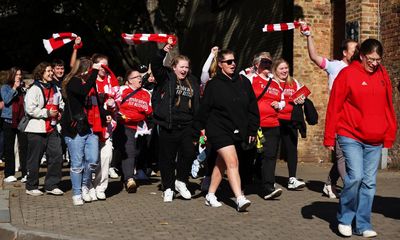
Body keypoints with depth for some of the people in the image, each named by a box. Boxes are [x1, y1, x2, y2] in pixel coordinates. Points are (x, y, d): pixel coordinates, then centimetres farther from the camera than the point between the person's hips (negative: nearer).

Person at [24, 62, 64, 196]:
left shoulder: (54, 88, 14)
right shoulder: (34, 89, -9)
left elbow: (61, 103, 29)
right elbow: (30, 109, -18)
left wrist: (60, 112, 9)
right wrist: (47, 113, -16)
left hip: (52, 128, 7)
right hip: (37, 129, -7)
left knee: (56, 156, 2)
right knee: (34, 159, 2)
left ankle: (51, 185, 13)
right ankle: (31, 187, 14)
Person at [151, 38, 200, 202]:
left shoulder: (192, 82, 14)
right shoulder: (166, 78, 3)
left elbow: (197, 104, 18)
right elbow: (155, 66, -15)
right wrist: (163, 52, -29)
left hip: (186, 126, 3)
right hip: (168, 126, -3)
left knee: (189, 153, -9)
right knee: (167, 158, 3)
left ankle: (181, 182, 12)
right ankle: (168, 188, 17)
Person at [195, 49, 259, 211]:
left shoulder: (244, 82, 7)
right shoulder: (213, 85, -4)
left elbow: (252, 107, 11)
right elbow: (204, 110, -2)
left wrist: (252, 130, 9)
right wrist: (200, 130, -3)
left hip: (238, 132, 5)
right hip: (219, 130, -5)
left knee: (221, 164, 14)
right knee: (232, 162, -16)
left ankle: (210, 196, 26)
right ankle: (240, 199, -21)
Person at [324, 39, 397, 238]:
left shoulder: (383, 75, 8)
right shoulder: (347, 74, -6)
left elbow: (388, 107, 13)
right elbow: (334, 107, -5)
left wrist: (389, 135, 10)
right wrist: (329, 138, -5)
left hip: (375, 141, 5)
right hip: (351, 137, -4)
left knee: (369, 182, 6)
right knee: (355, 176, -14)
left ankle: (362, 224, 17)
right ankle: (344, 218, 8)